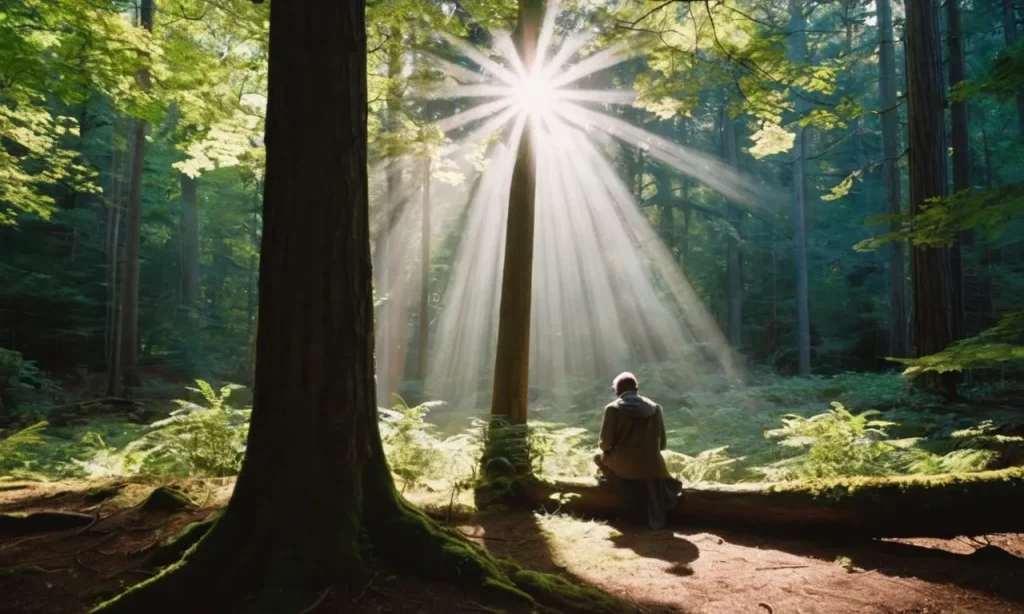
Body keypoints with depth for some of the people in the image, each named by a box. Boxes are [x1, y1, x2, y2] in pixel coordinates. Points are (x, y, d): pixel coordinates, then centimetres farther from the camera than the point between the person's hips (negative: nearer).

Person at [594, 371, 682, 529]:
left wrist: (610, 448, 18)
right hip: (651, 467, 3)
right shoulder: (655, 407, 4)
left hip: (622, 466, -3)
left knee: (599, 457, 25)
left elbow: (605, 444, -6)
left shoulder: (613, 408, -6)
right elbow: (662, 443, 8)